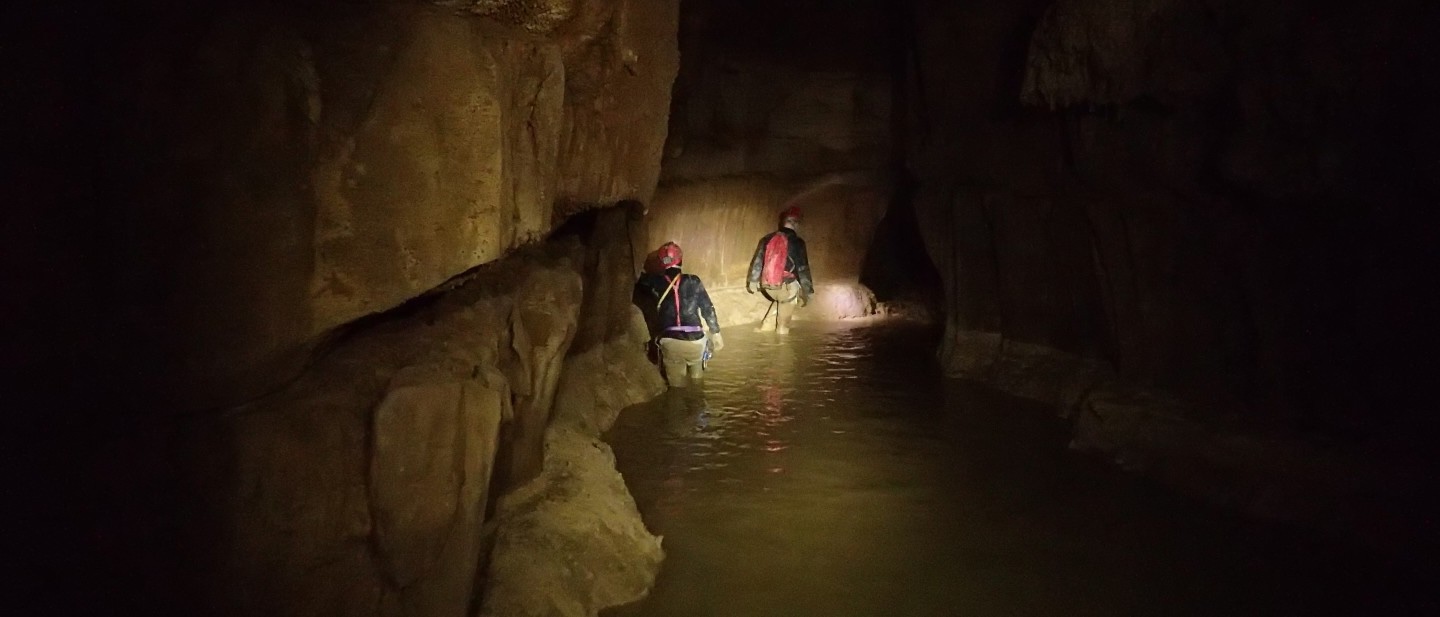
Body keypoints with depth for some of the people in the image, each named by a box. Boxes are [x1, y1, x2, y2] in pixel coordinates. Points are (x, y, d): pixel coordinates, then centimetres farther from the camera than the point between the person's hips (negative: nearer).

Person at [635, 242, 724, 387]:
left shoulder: (655, 282, 4)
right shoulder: (693, 281, 3)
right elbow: (708, 308, 5)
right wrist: (716, 333, 13)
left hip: (669, 341, 0)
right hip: (694, 339, 0)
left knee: (677, 384, 16)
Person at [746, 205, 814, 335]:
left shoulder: (767, 238, 5)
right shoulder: (797, 242, -8)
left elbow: (757, 261, 10)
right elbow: (803, 268, -8)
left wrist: (752, 281, 21)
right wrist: (808, 291, -1)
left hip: (767, 285, 5)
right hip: (786, 286, -5)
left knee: (780, 301, 33)